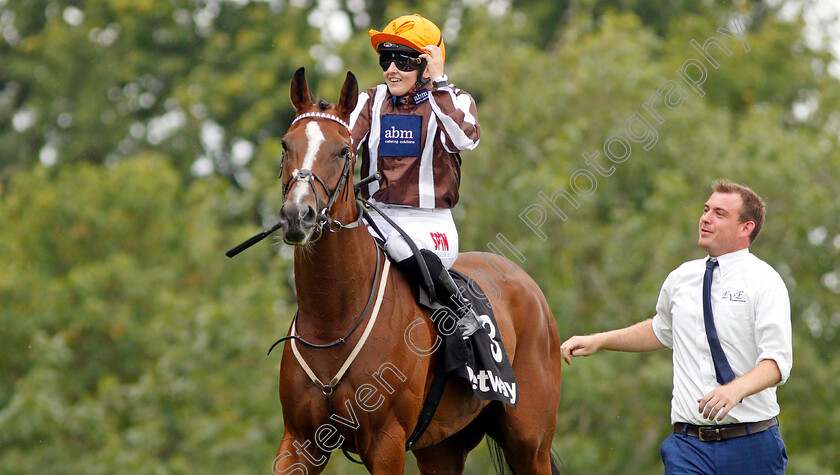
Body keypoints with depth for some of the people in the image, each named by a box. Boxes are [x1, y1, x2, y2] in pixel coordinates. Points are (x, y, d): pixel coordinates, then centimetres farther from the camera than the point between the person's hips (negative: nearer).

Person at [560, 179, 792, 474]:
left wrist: (735, 389, -34)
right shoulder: (681, 278, 11)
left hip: (751, 443, -3)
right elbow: (661, 331, 31)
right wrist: (598, 341, 22)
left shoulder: (763, 281, -5)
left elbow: (777, 361, -15)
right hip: (688, 442, 3)